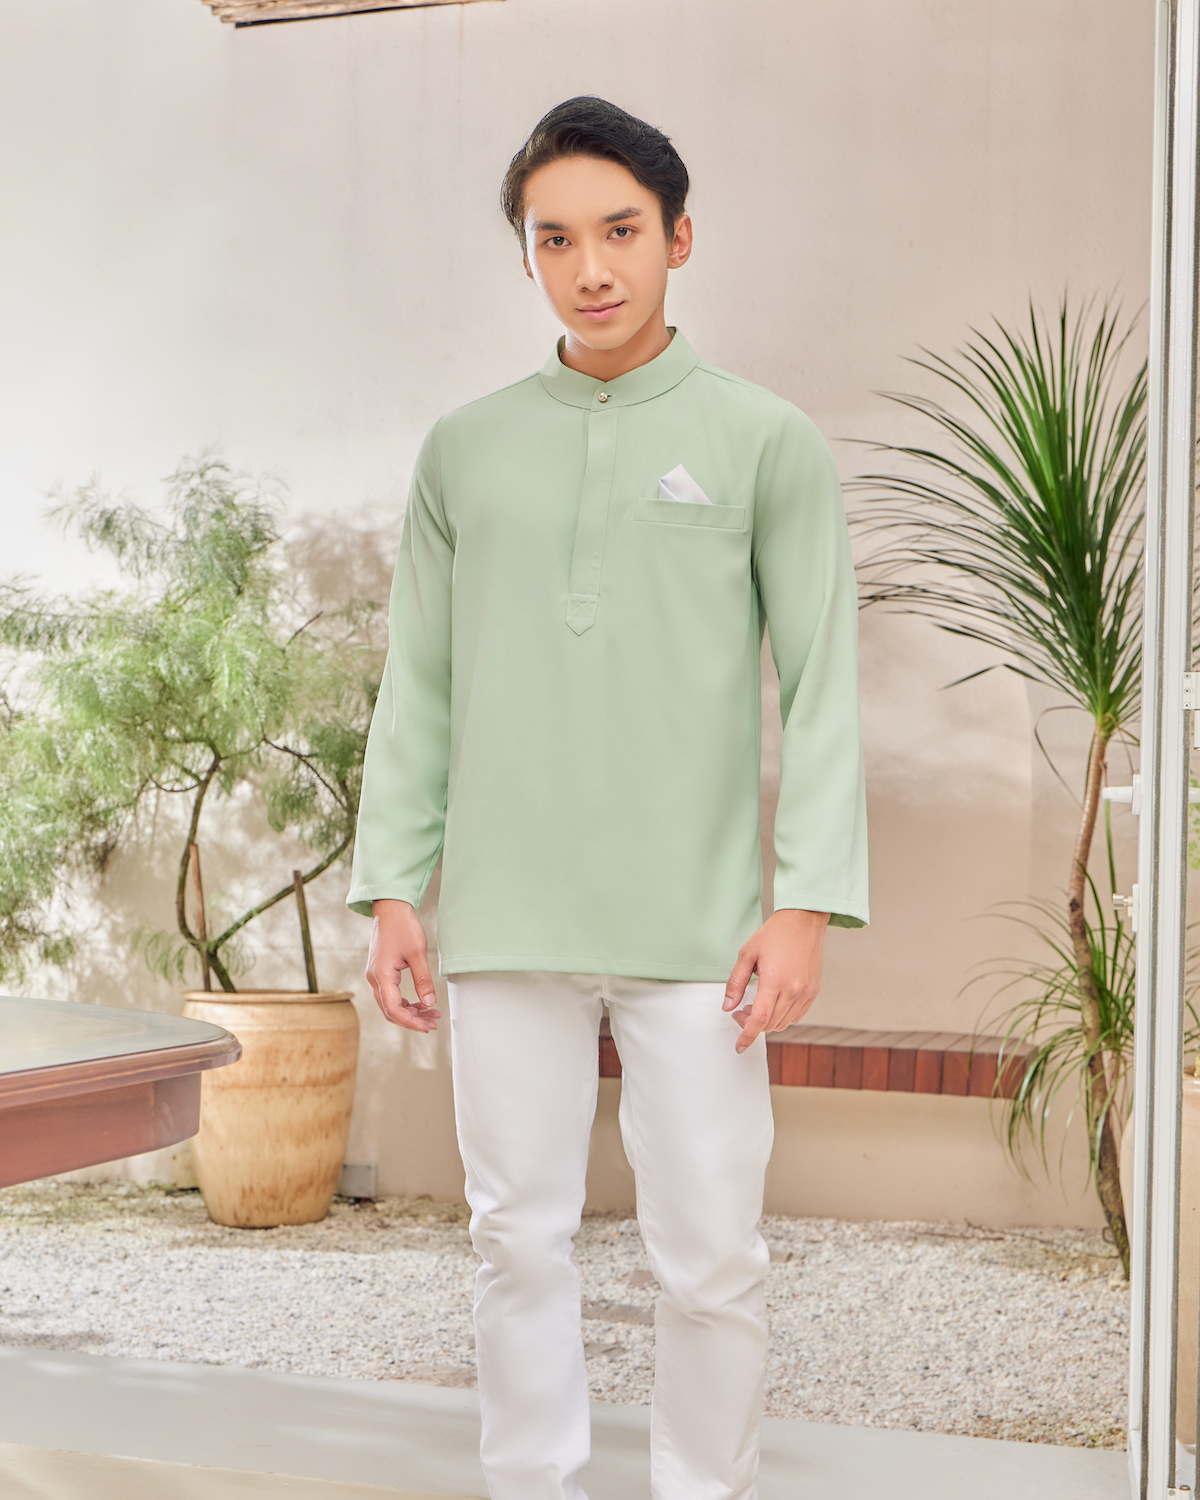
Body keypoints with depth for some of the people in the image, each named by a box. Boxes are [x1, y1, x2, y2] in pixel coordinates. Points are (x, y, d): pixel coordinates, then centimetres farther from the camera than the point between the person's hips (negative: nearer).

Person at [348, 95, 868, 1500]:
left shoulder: (766, 441, 2)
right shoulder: (463, 450, 10)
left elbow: (822, 687, -2)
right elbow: (418, 687, 11)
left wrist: (807, 900, -9)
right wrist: (393, 885, 5)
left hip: (696, 932, -2)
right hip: (506, 925, 3)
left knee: (708, 1259, 3)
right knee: (519, 1240, 9)